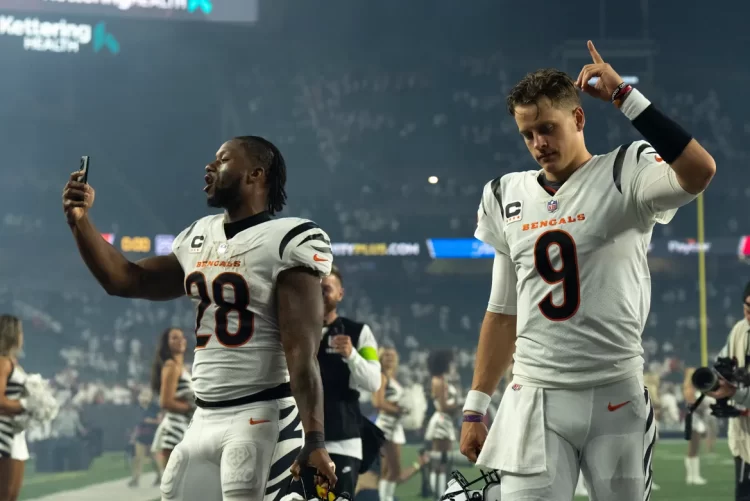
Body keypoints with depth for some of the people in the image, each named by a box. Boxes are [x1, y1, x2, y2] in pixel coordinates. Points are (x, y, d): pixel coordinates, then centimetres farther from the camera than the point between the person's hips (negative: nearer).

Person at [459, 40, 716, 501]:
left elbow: (699, 172, -26)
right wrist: (476, 409, 14)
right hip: (535, 400, 3)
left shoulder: (622, 177, -3)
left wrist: (624, 96, -20)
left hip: (616, 396, -3)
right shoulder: (508, 197, 12)